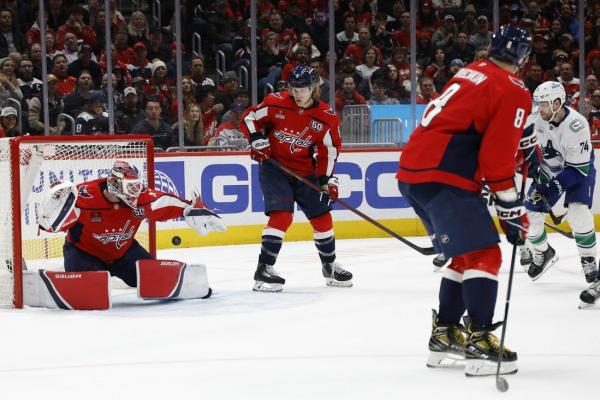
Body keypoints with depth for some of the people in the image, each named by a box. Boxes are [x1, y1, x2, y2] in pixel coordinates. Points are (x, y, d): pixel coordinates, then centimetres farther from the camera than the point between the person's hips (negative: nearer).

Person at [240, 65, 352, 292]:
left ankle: (329, 266, 31)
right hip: (274, 167, -4)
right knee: (282, 215, -21)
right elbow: (249, 118, -2)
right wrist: (257, 140, -17)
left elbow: (330, 149, 1)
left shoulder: (326, 117, -7)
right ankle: (263, 270, -19)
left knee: (322, 218, 10)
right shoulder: (276, 104, -13)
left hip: (306, 172, 4)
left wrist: (328, 179, -5)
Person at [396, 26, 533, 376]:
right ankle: (479, 341, -15)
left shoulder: (471, 73, 20)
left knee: (466, 254, 19)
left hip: (413, 168, 9)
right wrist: (512, 211, -6)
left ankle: (445, 334, 22)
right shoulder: (514, 92, -5)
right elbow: (499, 157, -11)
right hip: (443, 176, -9)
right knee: (484, 254, -7)